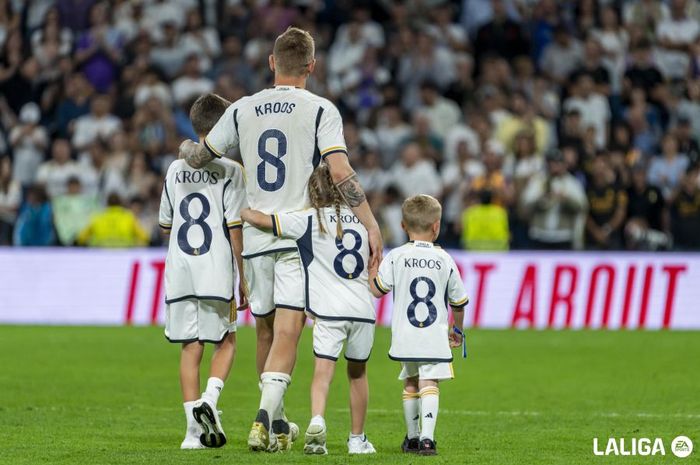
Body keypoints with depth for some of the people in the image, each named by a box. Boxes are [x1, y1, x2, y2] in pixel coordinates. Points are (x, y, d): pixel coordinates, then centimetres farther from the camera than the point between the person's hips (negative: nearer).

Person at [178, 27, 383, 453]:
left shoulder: (242, 110, 6)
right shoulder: (320, 110, -5)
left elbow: (199, 157, 12)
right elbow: (341, 173, -15)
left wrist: (185, 148, 36)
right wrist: (371, 225, -14)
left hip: (255, 237, 3)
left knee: (266, 330, 15)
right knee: (287, 332, -8)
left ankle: (277, 423, 25)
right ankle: (265, 419, -22)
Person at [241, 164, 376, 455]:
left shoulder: (309, 220, -1)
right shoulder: (361, 218, 14)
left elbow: (260, 220, -5)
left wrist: (240, 211, 14)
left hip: (329, 311, -4)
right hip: (363, 310, 4)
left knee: (323, 370, -9)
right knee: (357, 372, 18)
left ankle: (317, 421, -34)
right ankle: (357, 438, 26)